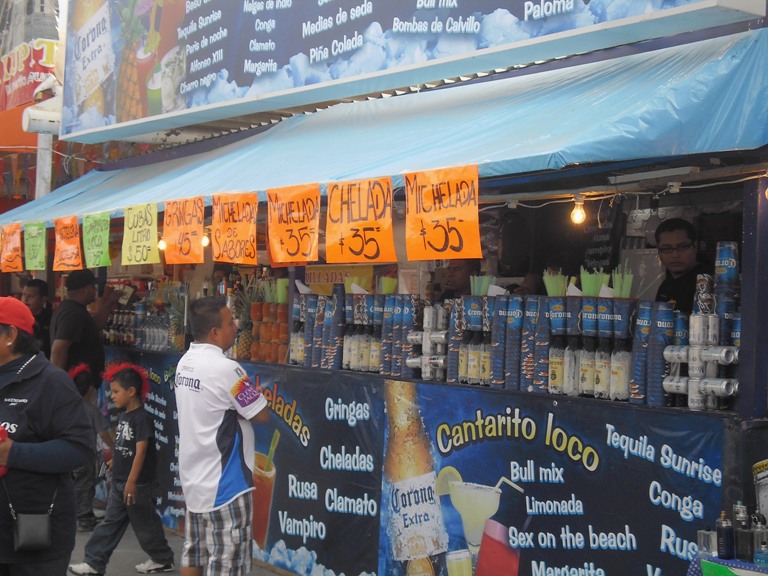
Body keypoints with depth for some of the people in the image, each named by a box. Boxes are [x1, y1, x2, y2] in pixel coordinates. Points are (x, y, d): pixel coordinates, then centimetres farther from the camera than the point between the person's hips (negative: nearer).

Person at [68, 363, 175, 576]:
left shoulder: (142, 418, -18)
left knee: (144, 523, 4)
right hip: (119, 482, 8)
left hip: (137, 484, -8)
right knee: (110, 523, 10)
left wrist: (131, 482, -23)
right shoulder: (123, 415, 9)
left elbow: (141, 451, -22)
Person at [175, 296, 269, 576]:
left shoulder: (185, 363, 5)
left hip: (194, 477, 9)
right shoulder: (225, 369, -22)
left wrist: (250, 395, -1)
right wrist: (257, 395, 3)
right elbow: (261, 415, -15)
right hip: (223, 482, -9)